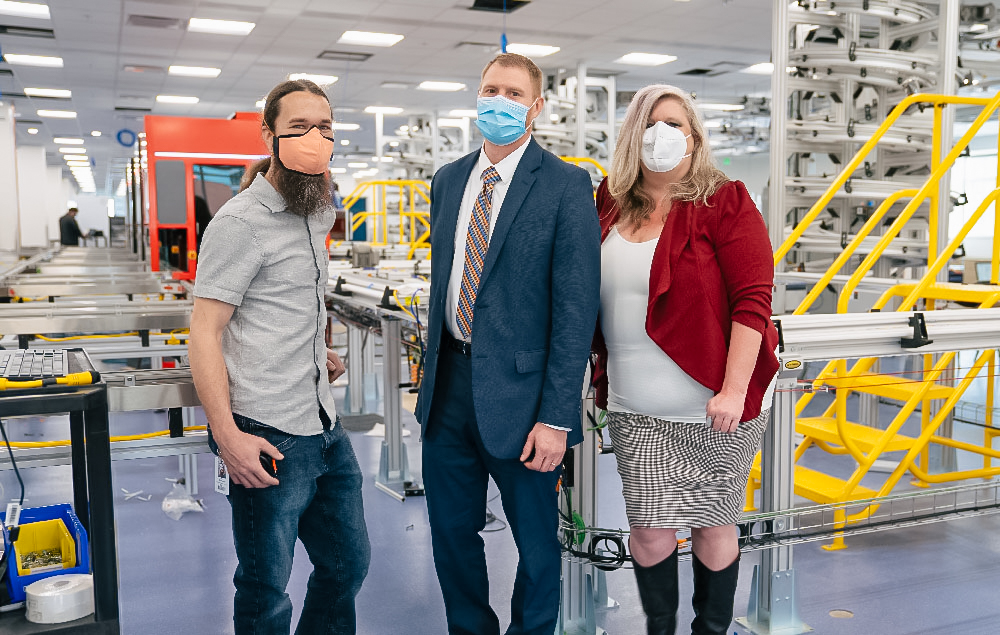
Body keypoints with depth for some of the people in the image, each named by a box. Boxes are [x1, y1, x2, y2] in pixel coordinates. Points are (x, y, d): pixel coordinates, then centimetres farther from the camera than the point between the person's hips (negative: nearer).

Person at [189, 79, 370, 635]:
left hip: (326, 427, 8)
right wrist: (227, 435, -23)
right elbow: (205, 335, -15)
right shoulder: (241, 223, -12)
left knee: (348, 566, 17)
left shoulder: (317, 215, 13)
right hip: (269, 439, -8)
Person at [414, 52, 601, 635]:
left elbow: (577, 308, -13)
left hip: (517, 389, -5)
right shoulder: (449, 180, 10)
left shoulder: (566, 185, -9)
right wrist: (434, 368, 15)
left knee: (536, 541, 11)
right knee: (452, 531, 17)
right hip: (450, 381, 6)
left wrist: (557, 417, -17)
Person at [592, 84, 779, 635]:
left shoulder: (724, 203, -6)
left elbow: (753, 298, -12)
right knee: (650, 529, 4)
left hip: (713, 408, -3)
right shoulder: (611, 205, 7)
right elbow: (590, 298, 18)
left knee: (712, 524, 11)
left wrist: (734, 389, -19)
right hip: (636, 409, 3)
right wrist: (604, 373, 14)